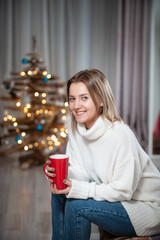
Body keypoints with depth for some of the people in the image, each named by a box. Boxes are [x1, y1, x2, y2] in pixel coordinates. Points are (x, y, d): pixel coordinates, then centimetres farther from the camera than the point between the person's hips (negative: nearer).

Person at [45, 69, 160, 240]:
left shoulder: (119, 135, -28)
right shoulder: (74, 125, -5)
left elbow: (123, 190, -25)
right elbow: (79, 169, 3)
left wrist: (76, 189, -28)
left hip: (145, 206, -7)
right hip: (107, 193, 7)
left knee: (76, 205, -23)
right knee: (59, 191, -5)